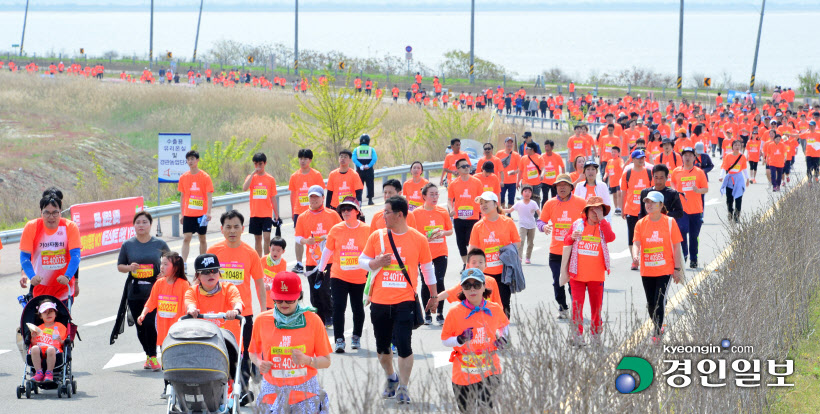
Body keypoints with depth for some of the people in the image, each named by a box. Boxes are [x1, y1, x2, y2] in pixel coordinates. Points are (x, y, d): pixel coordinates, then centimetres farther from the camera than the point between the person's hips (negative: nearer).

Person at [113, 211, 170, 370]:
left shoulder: (159, 244, 3)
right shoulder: (128, 245, 5)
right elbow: (119, 266, 13)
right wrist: (129, 267, -8)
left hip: (154, 290, -2)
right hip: (135, 291, 2)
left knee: (150, 323, -16)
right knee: (140, 326, 7)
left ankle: (153, 357, -5)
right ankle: (148, 355, 26)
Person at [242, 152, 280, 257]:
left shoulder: (270, 179, 2)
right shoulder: (251, 177, 4)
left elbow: (273, 198, 5)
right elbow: (244, 188, -18)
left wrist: (276, 215, 4)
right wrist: (253, 173, -18)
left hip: (267, 214, -2)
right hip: (255, 214, 2)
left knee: (267, 237, -13)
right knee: (257, 238, 9)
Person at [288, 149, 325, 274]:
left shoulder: (316, 175, -2)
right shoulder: (294, 176, 5)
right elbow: (292, 194, 11)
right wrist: (293, 212, 9)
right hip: (299, 211, 2)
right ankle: (299, 264, 7)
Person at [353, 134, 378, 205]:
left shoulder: (356, 149, 3)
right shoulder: (371, 149, 1)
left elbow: (354, 159, -11)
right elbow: (375, 159, -13)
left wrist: (361, 166, -17)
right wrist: (368, 166, -16)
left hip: (359, 170, 1)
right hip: (369, 170, -1)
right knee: (370, 185, 5)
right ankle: (370, 200, 3)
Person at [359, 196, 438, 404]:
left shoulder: (418, 239, -2)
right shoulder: (376, 237, 3)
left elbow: (427, 268, 9)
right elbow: (362, 261, 10)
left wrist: (434, 295, 13)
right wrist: (376, 263, -12)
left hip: (405, 301, -3)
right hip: (379, 301, 3)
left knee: (404, 345, -11)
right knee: (382, 346, 13)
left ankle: (403, 388, 1)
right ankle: (391, 378, 38)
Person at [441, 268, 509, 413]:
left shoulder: (495, 309, -1)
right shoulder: (454, 312, -9)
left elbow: (504, 324, 21)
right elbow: (445, 340, -3)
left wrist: (503, 338, 2)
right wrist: (460, 340, -22)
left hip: (490, 373, 1)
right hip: (464, 374, -1)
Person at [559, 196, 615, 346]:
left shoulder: (604, 226, 4)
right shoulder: (577, 224, 5)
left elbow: (611, 238, -17)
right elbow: (566, 242, 14)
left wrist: (601, 219, -17)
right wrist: (571, 237, -9)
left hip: (596, 275, 0)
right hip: (577, 273, 0)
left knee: (597, 304, 8)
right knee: (577, 304, -4)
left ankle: (596, 333, 21)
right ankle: (578, 334, 0)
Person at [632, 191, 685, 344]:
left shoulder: (669, 222, -5)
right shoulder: (641, 224, 2)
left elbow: (676, 247, -2)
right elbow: (636, 243, -6)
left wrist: (677, 269, -5)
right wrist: (635, 255, -29)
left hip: (665, 269, -3)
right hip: (646, 270, 3)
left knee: (659, 301, -12)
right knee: (651, 303, 12)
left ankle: (657, 334, -6)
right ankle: (658, 326, 36)